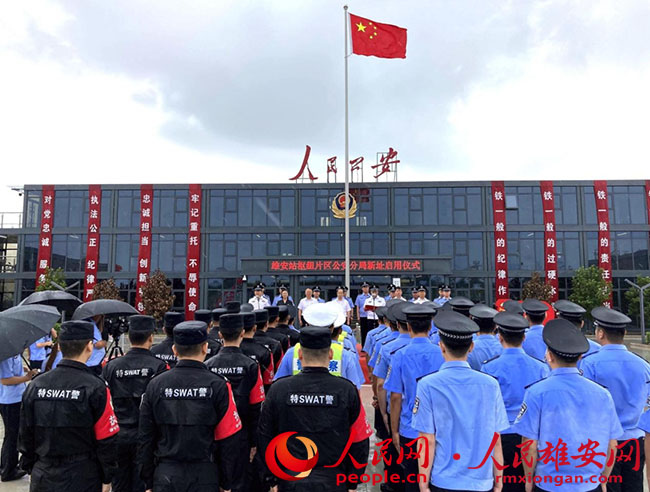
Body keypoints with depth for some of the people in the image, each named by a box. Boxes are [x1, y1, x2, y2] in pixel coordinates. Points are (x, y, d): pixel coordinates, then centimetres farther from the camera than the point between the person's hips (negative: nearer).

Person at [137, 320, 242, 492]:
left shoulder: (155, 385, -3)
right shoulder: (217, 385, -11)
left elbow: (145, 438, 3)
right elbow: (228, 440, -8)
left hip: (165, 477, 2)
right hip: (204, 476, -2)